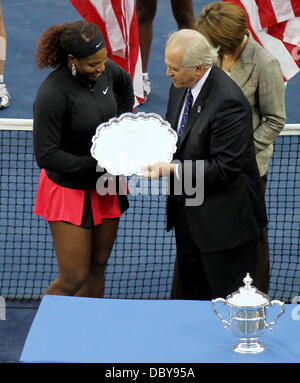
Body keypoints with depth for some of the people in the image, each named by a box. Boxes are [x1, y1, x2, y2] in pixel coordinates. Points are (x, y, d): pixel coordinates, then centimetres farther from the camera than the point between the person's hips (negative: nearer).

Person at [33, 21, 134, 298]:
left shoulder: (104, 69, -5)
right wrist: (96, 164, -23)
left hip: (105, 187, 7)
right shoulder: (53, 93, -26)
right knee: (73, 279, -4)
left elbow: (124, 85, 21)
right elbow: (46, 156, -23)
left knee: (97, 269, 15)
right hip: (69, 190, -6)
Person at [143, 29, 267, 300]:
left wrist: (173, 169, -26)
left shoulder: (227, 102, -27)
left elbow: (224, 168, -26)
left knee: (228, 297, 5)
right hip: (187, 210, 9)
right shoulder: (181, 88, 1)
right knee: (192, 290, 23)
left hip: (223, 217, -9)